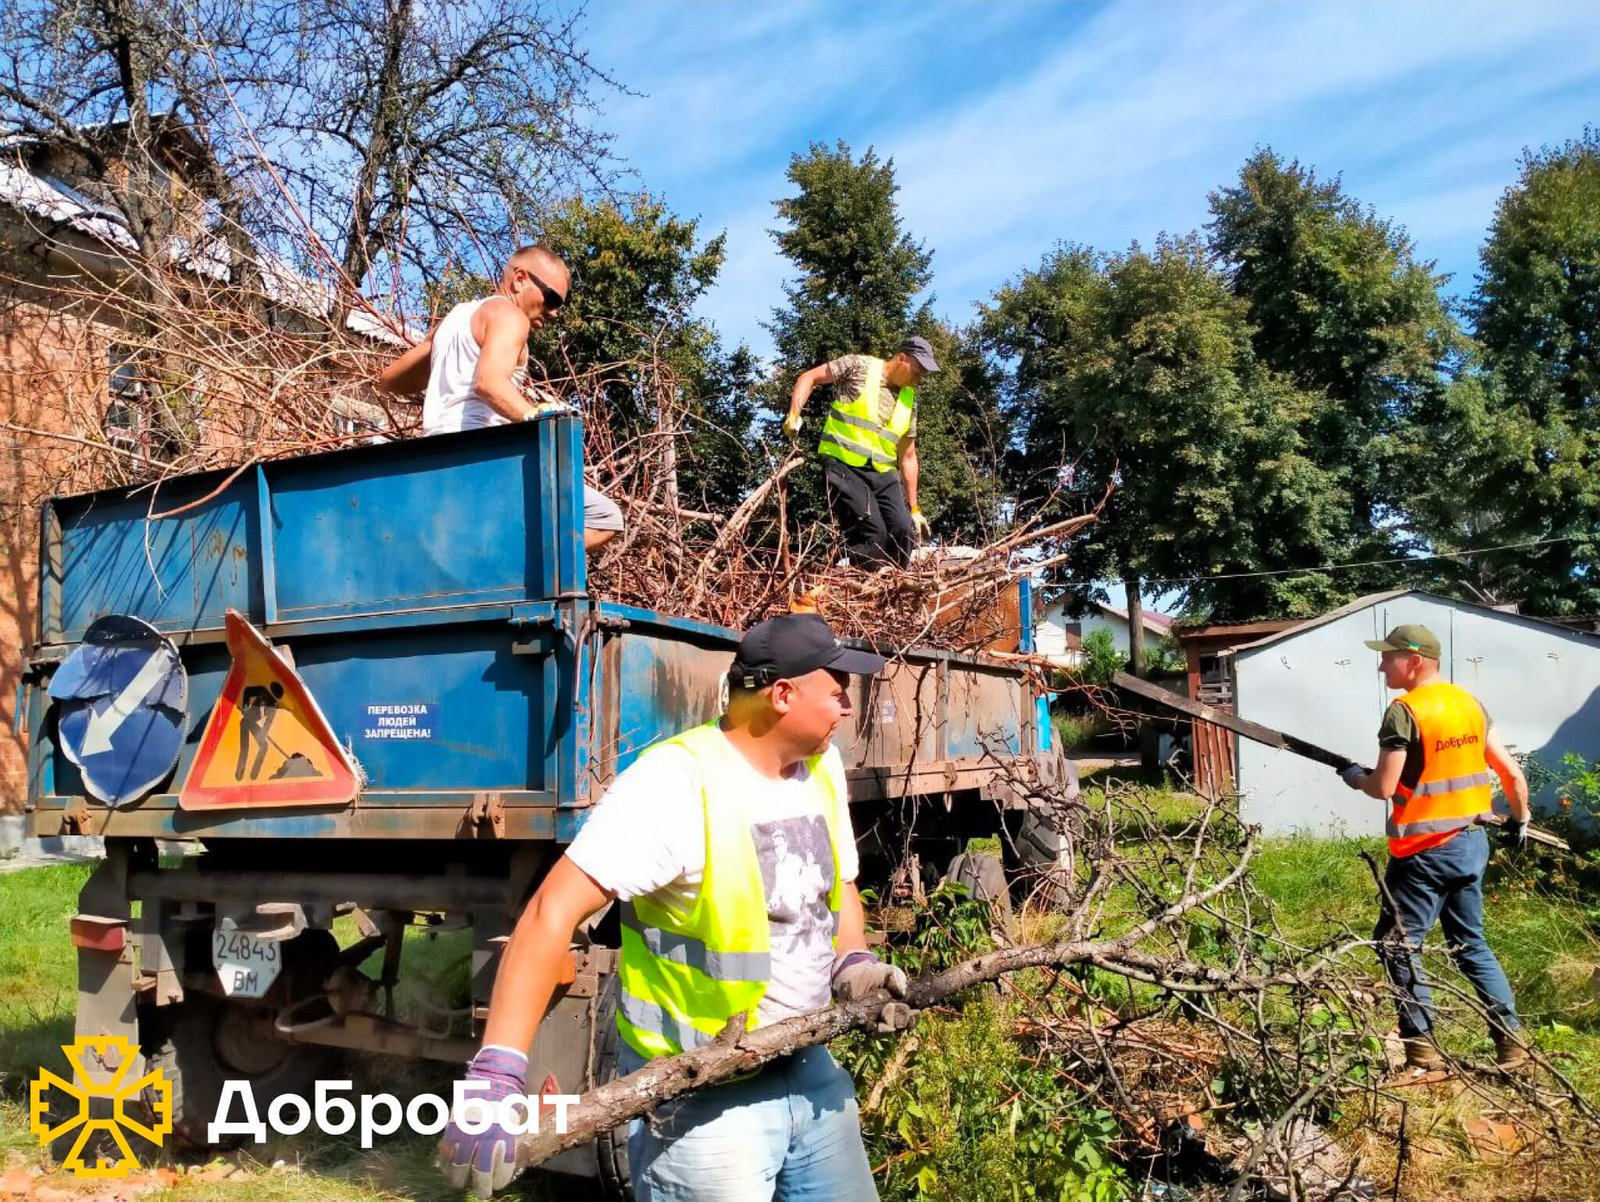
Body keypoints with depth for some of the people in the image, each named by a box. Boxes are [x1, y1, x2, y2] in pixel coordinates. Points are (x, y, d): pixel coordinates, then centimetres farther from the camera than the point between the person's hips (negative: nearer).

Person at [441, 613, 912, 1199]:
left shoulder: (822, 766, 2)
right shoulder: (676, 781, -23)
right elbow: (553, 911, -28)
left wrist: (853, 963, -4)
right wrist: (497, 1071, -35)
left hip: (809, 1071, 8)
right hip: (701, 1099, -7)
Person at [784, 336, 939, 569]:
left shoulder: (909, 400, 13)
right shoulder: (860, 366, -3)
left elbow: (908, 457, 17)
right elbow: (809, 377, 2)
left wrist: (914, 508, 16)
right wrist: (794, 414, -15)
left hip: (882, 472, 6)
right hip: (843, 465, -6)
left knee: (904, 530, -7)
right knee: (871, 532, -18)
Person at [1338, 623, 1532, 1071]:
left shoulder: (1405, 711, -17)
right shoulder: (1470, 703, 6)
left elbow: (1384, 788, -19)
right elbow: (1512, 772, 11)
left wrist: (1356, 777, 1)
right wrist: (1520, 820, 25)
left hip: (1425, 852, -8)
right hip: (1471, 844, 8)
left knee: (1398, 945, 3)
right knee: (1470, 943, 19)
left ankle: (1422, 1047, 3)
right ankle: (1512, 1041, 19)